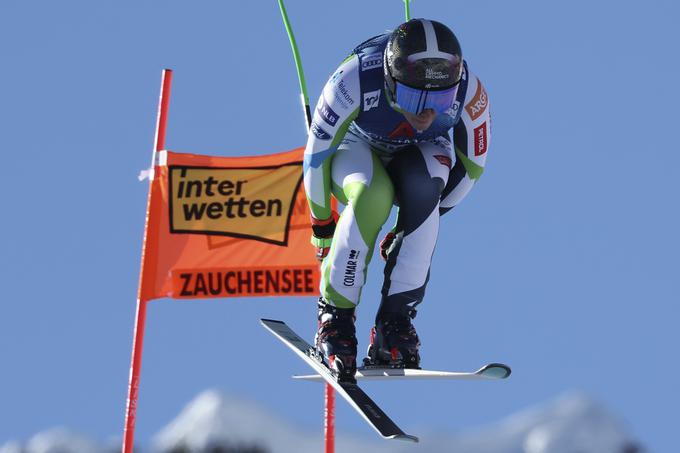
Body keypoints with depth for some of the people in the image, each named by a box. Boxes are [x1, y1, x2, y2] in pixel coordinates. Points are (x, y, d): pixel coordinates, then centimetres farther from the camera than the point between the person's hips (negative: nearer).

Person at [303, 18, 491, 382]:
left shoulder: (469, 94, -31)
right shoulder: (356, 80, -37)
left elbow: (472, 166, -11)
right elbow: (316, 157, -20)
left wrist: (422, 220, -7)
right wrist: (322, 225, -10)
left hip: (419, 157, 1)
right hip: (358, 150, -1)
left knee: (421, 187, -35)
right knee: (372, 195, -36)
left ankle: (394, 323, -28)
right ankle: (333, 315, -20)